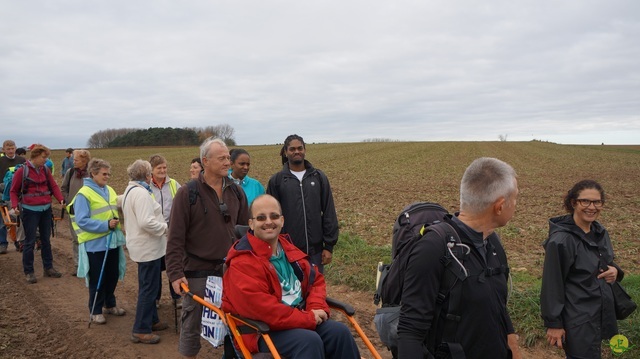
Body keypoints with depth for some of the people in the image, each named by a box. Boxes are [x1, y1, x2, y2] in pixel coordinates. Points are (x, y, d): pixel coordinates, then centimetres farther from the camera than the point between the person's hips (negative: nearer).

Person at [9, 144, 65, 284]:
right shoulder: (22, 171, -9)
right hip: (30, 211, -5)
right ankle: (29, 271, 12)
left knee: (46, 239, 13)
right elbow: (14, 191, -2)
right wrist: (15, 205, -17)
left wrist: (61, 199, -12)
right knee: (30, 241, 1)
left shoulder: (45, 170, 4)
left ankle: (48, 267, 23)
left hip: (46, 209, 5)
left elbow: (53, 186, 4)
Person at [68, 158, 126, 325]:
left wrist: (117, 221, 2)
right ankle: (96, 311, 21)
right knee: (97, 280, 6)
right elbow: (82, 221, -18)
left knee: (113, 276, 17)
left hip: (112, 242, 6)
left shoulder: (110, 191, 8)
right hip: (94, 243, -6)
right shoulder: (84, 194, -13)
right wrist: (106, 225, -24)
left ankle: (110, 304, 36)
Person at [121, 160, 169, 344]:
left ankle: (151, 320, 33)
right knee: (148, 288, -3)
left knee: (147, 286, 20)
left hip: (141, 246, 11)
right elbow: (146, 222, -30)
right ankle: (140, 330, 4)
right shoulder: (141, 193, -21)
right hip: (148, 247, -11)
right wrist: (166, 228, -17)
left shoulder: (130, 190, 13)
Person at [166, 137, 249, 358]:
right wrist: (175, 273, -13)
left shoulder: (236, 191, 4)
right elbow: (175, 238, -9)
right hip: (197, 272, -3)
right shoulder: (187, 193, -9)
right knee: (192, 324, 8)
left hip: (231, 269, 4)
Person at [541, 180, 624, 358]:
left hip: (601, 314, 8)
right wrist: (554, 323, -15)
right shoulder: (561, 240, -21)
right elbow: (552, 285, -18)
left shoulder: (600, 232, 3)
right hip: (577, 319, -8)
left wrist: (615, 271, -5)